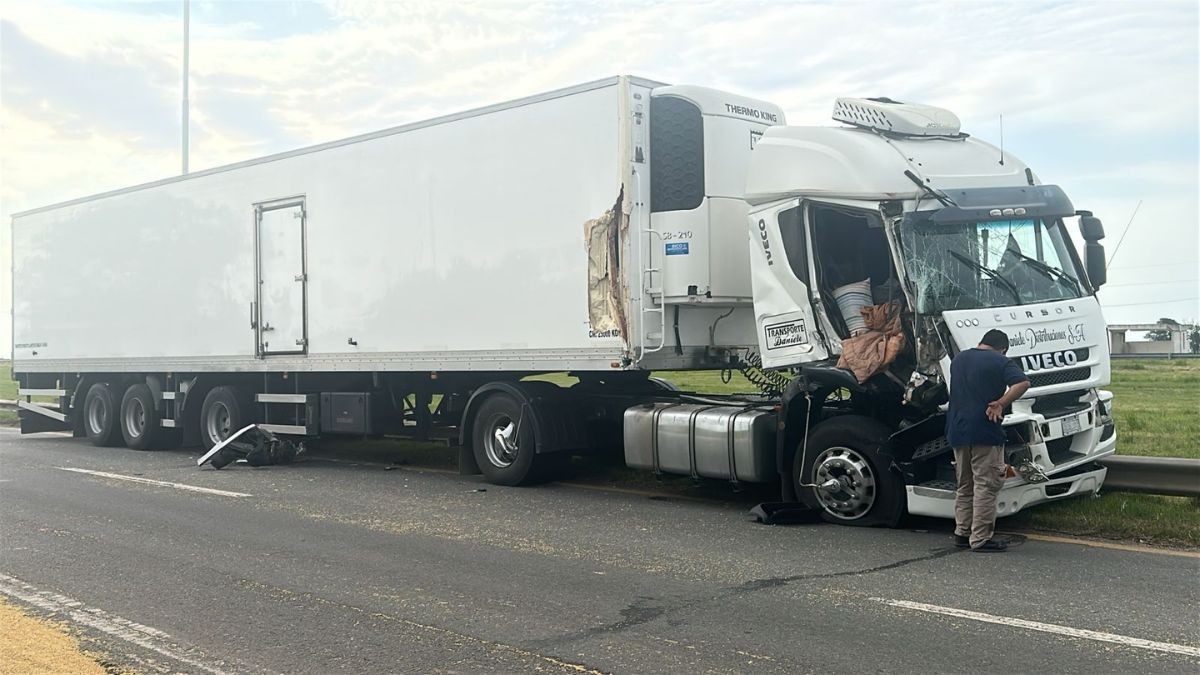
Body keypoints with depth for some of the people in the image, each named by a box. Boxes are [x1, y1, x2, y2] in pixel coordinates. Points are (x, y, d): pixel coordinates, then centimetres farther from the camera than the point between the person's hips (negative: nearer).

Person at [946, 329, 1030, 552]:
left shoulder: (958, 359, 16)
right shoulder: (1001, 362, -5)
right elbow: (1022, 383, -20)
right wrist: (1000, 403, -14)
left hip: (957, 431, 6)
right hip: (985, 432, -6)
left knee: (964, 485, 16)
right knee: (986, 485, -3)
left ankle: (962, 532, 18)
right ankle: (980, 539, -4)